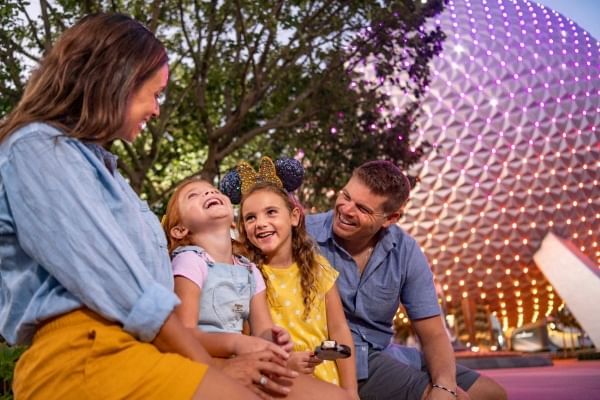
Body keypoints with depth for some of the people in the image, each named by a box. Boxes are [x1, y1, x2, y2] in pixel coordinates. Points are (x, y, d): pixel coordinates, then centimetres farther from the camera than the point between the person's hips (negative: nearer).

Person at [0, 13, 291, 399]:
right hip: (84, 353, -8)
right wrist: (209, 367, -6)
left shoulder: (97, 160, 26)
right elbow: (116, 282, -12)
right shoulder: (38, 149, -3)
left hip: (137, 343, 8)